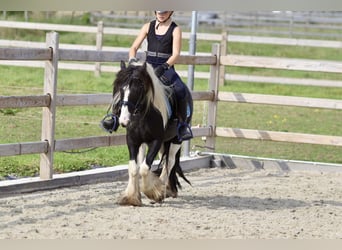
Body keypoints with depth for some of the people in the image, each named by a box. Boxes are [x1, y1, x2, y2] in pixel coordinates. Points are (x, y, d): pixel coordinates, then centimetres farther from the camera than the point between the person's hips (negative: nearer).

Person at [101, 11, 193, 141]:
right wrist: (132, 60, -14)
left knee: (180, 89, -30)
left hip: (166, 68, -3)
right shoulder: (148, 27, 12)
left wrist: (164, 66, -27)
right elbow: (134, 47, 8)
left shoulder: (175, 30, 3)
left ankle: (182, 124, -18)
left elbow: (176, 54, -8)